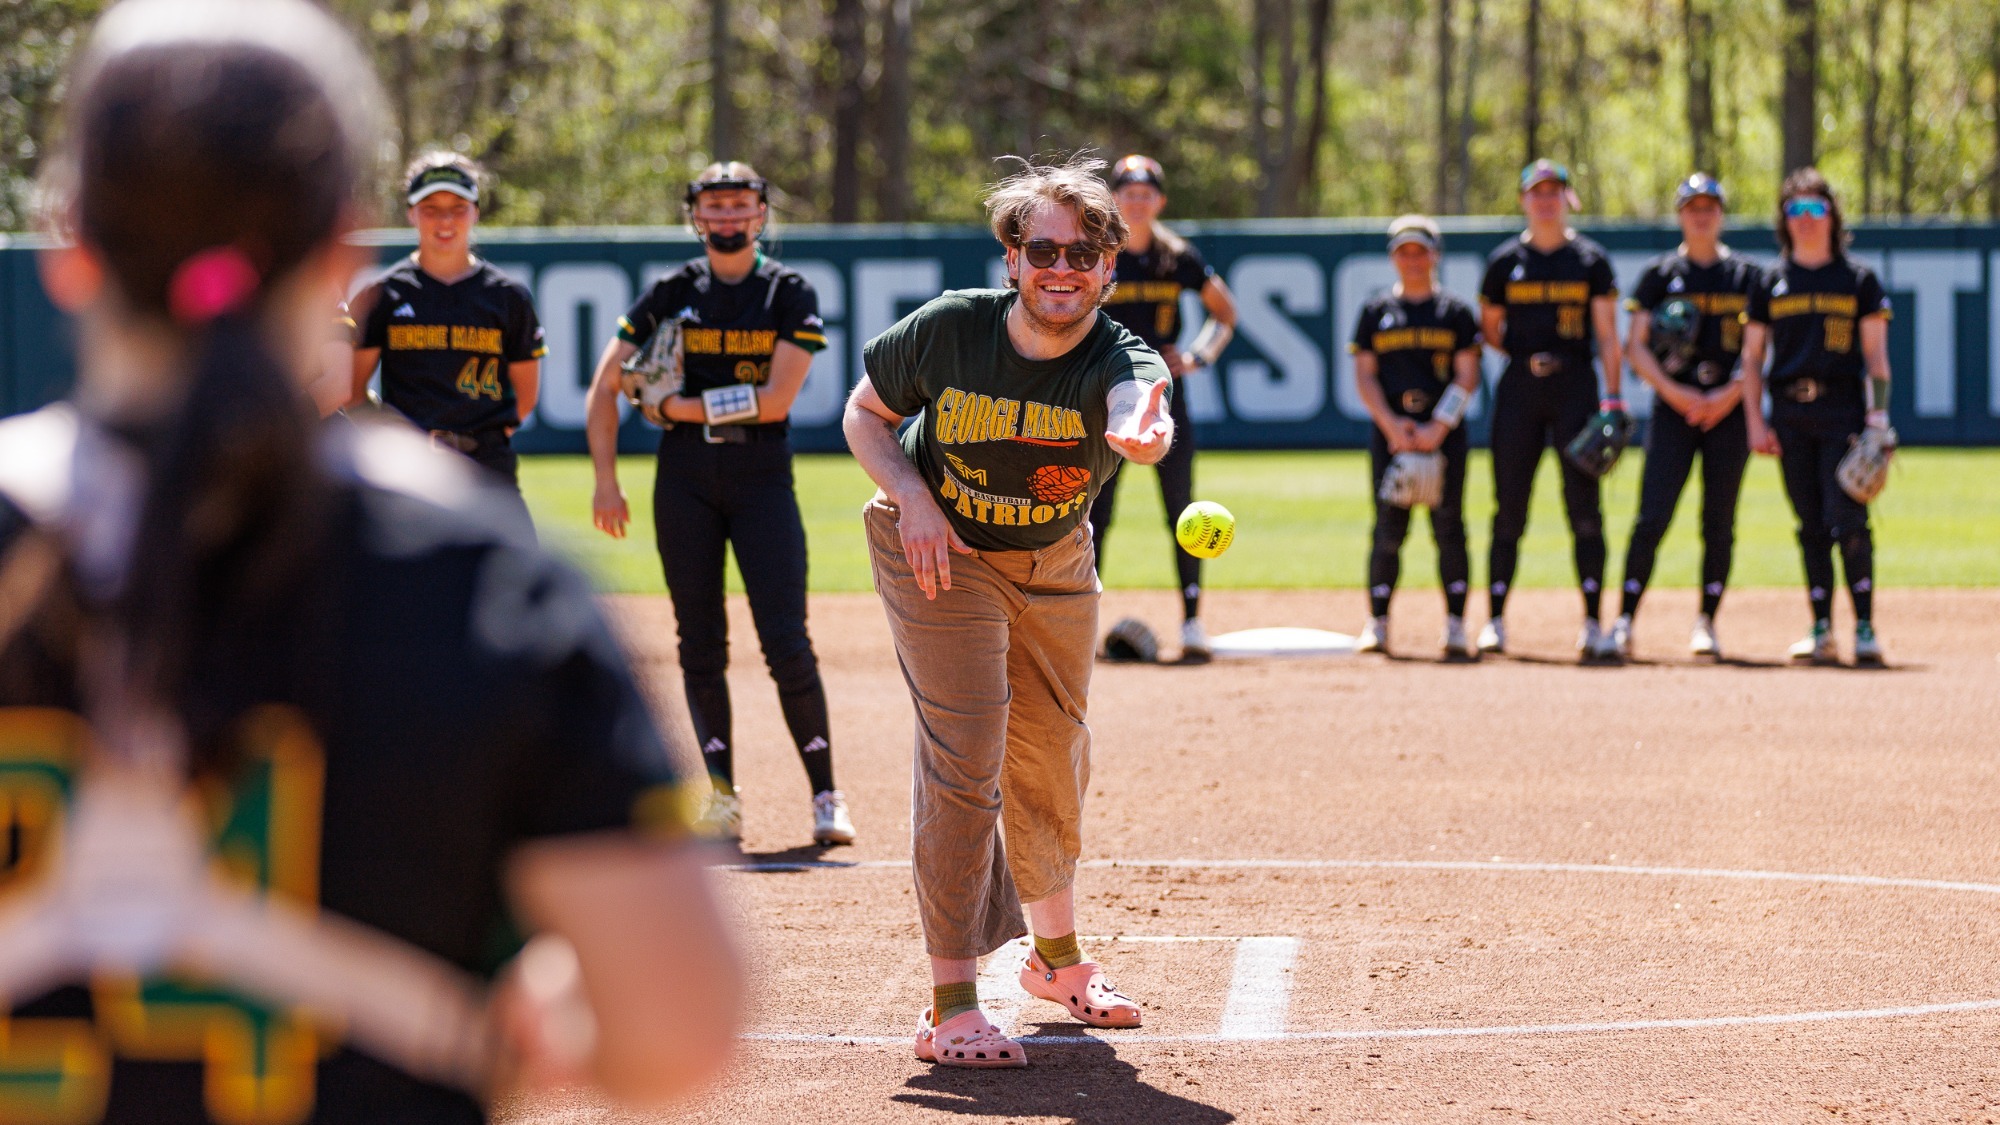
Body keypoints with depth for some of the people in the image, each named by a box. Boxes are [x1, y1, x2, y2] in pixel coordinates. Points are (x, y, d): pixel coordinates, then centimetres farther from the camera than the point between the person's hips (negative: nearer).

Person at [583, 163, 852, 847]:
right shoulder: (669, 295, 8)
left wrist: (680, 406, -7)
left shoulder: (791, 294, 2)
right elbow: (605, 388, 8)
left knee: (786, 642, -9)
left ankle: (825, 793, -2)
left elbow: (775, 399, -9)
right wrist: (605, 478, -1)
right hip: (684, 479, 2)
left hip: (763, 475, -2)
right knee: (701, 644, 2)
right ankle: (719, 797, 7)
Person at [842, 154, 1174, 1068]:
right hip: (939, 550, -3)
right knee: (964, 757, -15)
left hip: (1053, 565, 3)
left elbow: (1136, 412, -52)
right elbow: (865, 412, -6)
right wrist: (911, 496, -24)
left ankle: (1057, 957, 41)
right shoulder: (948, 330, -24)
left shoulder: (1121, 363, -27)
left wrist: (1140, 435, -77)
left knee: (1052, 756, 17)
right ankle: (951, 1008, -13)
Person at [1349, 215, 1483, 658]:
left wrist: (1437, 429, -10)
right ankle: (1377, 623, 3)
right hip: (1390, 431, 1)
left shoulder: (1455, 312, 7)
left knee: (1449, 526, -3)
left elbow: (1467, 378, 2)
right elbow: (1364, 376, 6)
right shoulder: (1376, 311, 10)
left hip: (1444, 433, -1)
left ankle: (1455, 626, 0)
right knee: (1388, 528, -2)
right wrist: (1391, 424, -8)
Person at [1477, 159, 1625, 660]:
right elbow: (1489, 328, 17)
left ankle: (1592, 621, 0)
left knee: (1584, 505, -4)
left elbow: (1607, 335, 1)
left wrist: (1612, 397, -8)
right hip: (1519, 390, 1)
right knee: (1510, 504, 0)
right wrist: (1525, 355, 2)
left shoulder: (1590, 260, 5)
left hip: (1576, 386, -1)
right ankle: (1495, 619, 4)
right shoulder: (1504, 261, 8)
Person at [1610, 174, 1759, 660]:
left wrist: (1731, 394, -11)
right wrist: (1674, 392, -11)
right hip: (1673, 402, -1)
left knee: (1720, 522, 1)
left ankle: (1706, 622, 11)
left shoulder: (1746, 275, 8)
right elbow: (1635, 347, 3)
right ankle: (1625, 620, -5)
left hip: (1729, 406, 1)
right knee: (1652, 515, -10)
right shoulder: (1660, 273, 6)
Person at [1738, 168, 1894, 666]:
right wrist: (1755, 421, 3)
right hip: (1790, 414, 3)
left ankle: (1865, 627, -5)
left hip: (1842, 410, -3)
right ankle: (1822, 631, 9)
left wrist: (1878, 420, -7)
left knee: (1847, 521, -12)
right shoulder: (1769, 282, 11)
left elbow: (1876, 354, 2)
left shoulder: (1858, 279, 5)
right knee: (1811, 526, 5)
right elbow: (1752, 356, 13)